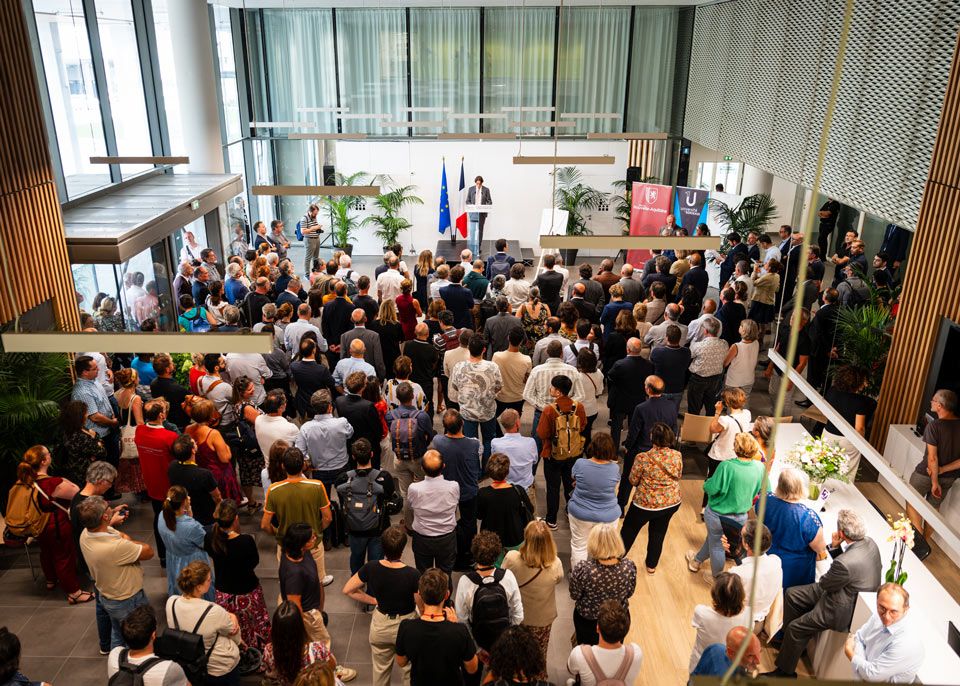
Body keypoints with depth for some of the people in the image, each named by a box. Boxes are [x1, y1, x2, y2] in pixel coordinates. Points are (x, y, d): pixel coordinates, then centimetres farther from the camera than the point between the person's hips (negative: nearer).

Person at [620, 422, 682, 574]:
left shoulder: (643, 458, -24)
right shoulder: (677, 455, -13)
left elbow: (633, 481, -11)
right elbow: (678, 476, 4)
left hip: (646, 504, -3)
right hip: (672, 502, 4)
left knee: (629, 530, 20)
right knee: (658, 533, 25)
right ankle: (652, 565, 39)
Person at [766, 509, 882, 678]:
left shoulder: (846, 563, -40)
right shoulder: (869, 542, -13)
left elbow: (824, 585, -18)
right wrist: (835, 547, -14)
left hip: (843, 609, -9)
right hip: (847, 591, 9)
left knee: (795, 628, 1)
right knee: (791, 594, 12)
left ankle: (785, 672, 22)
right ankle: (789, 640, 30)